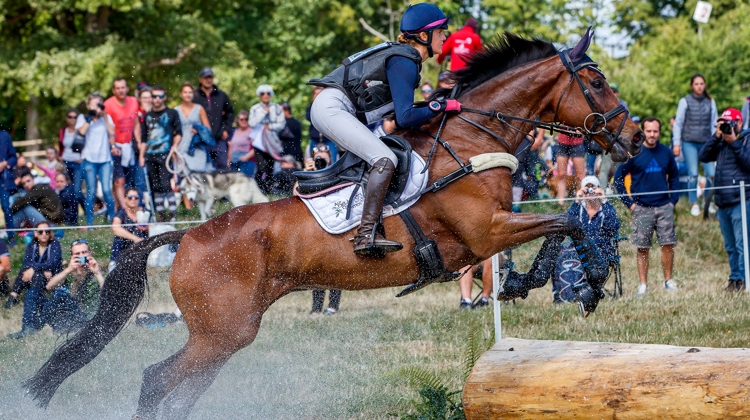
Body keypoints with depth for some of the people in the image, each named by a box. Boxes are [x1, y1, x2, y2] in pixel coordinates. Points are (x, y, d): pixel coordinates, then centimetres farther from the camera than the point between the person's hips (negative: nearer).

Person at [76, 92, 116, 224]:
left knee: (107, 190, -7)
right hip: (89, 159, -1)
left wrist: (104, 116, -5)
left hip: (105, 159, 1)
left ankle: (112, 220, 2)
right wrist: (90, 117, -8)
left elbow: (112, 132, -3)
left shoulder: (107, 117, 13)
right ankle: (89, 223, 4)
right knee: (91, 192, -1)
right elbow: (82, 131, -11)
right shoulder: (83, 118, 8)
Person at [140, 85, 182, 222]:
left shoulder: (172, 113, 6)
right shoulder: (147, 116, 18)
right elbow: (144, 138, 20)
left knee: (166, 184, -13)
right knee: (155, 186, 4)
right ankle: (160, 214, 7)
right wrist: (142, 156, 13)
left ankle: (173, 213, -11)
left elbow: (178, 132, 4)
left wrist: (175, 145, -13)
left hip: (165, 154, -5)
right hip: (150, 156, 5)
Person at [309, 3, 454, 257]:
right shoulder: (404, 62, -12)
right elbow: (405, 118, -19)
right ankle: (366, 236, -33)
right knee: (385, 160, -24)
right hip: (332, 109, -11)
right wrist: (442, 107, -11)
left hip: (331, 110, 11)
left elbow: (399, 114, 21)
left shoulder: (403, 56, 18)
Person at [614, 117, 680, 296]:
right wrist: (629, 203, -4)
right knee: (642, 248, 1)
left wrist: (673, 199, 6)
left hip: (664, 207, 2)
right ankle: (643, 284, 6)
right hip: (642, 208, -2)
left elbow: (674, 177, 17)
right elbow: (618, 178, 0)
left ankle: (668, 280, 12)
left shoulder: (666, 152, 5)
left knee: (668, 244, 1)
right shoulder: (633, 153, -3)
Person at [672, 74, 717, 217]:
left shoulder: (710, 102, 9)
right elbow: (678, 123, 3)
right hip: (689, 142, -2)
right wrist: (677, 143, -1)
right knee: (693, 174, -9)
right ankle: (694, 203, 5)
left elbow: (714, 123, 14)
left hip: (706, 143, 2)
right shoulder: (685, 102, 1)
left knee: (711, 174, -9)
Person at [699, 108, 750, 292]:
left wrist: (734, 143, -17)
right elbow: (703, 156, 7)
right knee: (730, 247, 11)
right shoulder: (721, 142, 18)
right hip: (723, 203, 7)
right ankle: (734, 278, 16)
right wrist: (716, 137, -2)